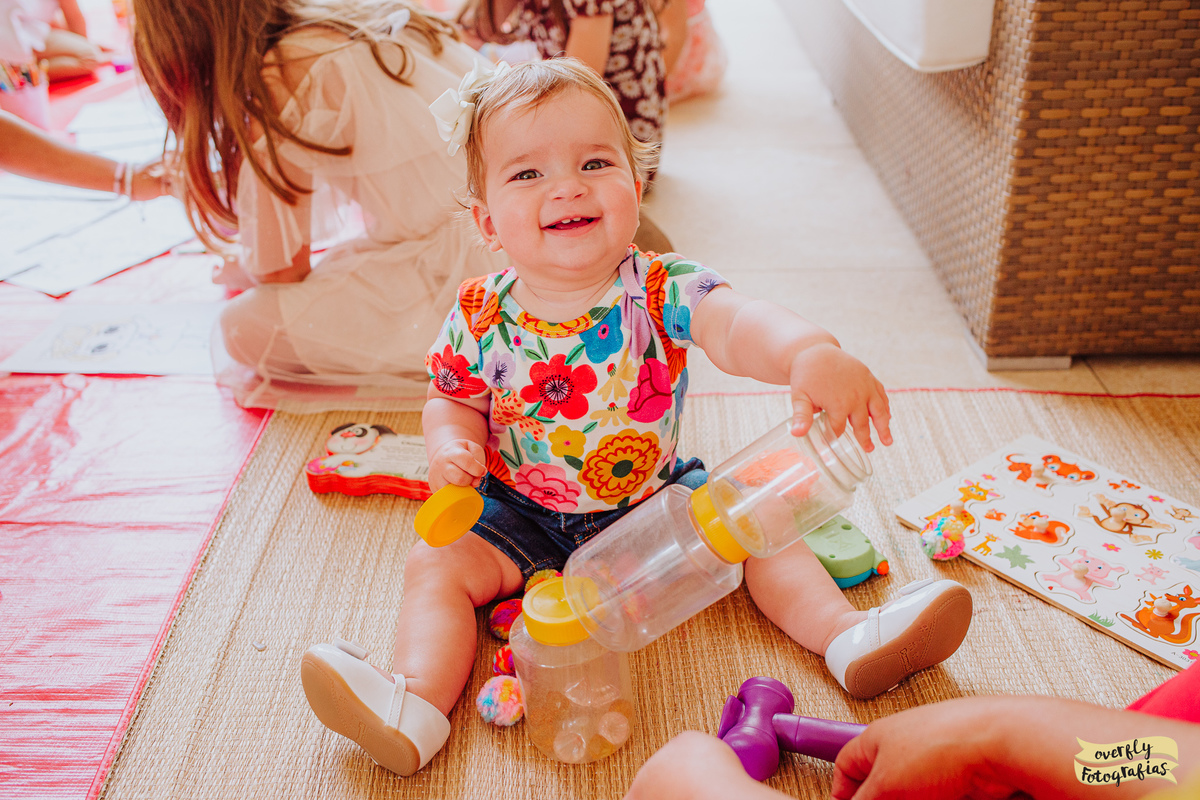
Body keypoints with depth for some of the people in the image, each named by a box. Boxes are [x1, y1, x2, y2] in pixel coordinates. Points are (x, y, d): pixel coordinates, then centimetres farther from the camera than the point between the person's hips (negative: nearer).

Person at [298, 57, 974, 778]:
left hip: (655, 495, 0)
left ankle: (845, 635, -7)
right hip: (525, 515, 0)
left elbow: (737, 325, -39)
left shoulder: (662, 289, -20)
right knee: (437, 564, -16)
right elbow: (453, 400, 2)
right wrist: (450, 445, -23)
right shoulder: (480, 318, -14)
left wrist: (812, 352, -62)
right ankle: (418, 704, -22)